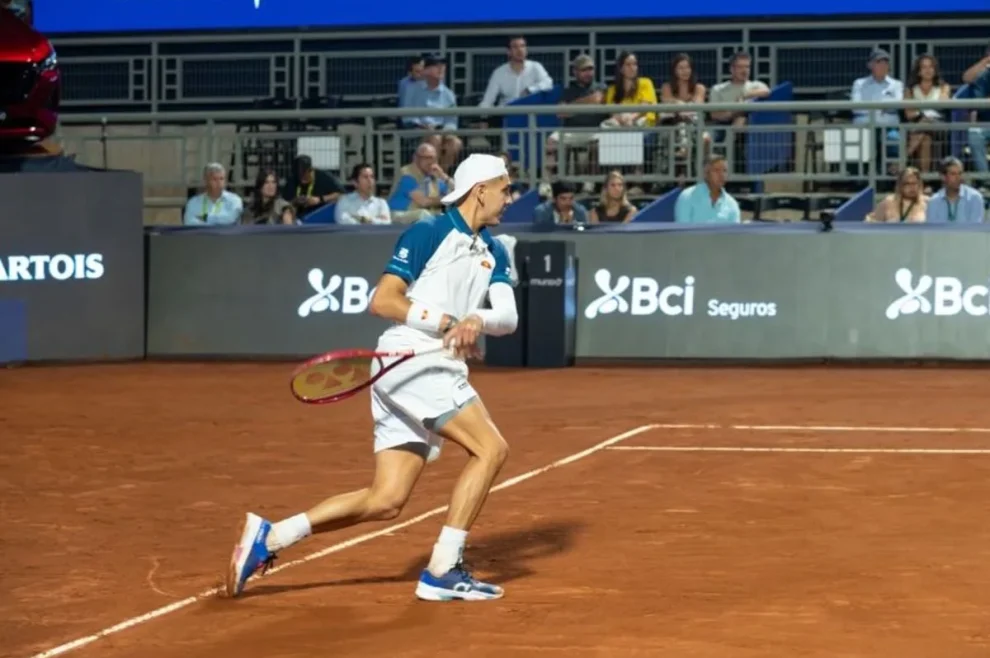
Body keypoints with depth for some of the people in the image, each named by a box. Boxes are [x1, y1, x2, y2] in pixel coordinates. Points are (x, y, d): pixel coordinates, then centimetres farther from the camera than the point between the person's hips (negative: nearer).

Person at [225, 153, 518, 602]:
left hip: (437, 372, 8)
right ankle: (442, 573, -12)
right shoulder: (427, 234, -5)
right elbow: (382, 301, -11)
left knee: (386, 501, 2)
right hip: (409, 361, -8)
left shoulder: (494, 253, 16)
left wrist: (477, 320, -19)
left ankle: (269, 537, 8)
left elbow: (508, 317, 3)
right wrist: (447, 323, -17)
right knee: (491, 448, -16)